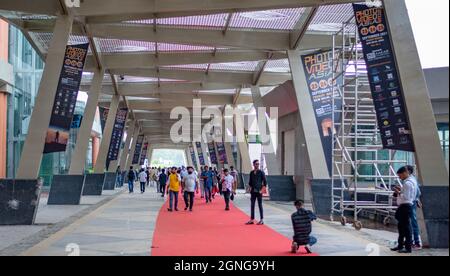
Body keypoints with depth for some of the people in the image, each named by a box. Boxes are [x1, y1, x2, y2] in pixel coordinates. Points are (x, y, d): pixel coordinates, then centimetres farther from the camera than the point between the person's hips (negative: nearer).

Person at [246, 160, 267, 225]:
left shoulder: (261, 172, -5)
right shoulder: (251, 173, 9)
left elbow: (265, 182, -6)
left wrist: (262, 190, -11)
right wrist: (250, 189, 6)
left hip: (259, 191, -5)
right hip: (253, 191, 5)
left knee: (260, 205, 0)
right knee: (252, 205, 7)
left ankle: (262, 220, 5)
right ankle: (252, 219, 13)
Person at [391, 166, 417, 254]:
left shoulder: (407, 183, -17)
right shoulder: (410, 181, 15)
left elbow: (406, 197, -21)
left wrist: (398, 193, -12)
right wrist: (401, 190, 11)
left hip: (405, 206, -11)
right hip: (405, 206, 11)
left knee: (406, 227, -5)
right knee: (401, 226, 18)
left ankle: (408, 247, 1)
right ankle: (401, 245, 28)